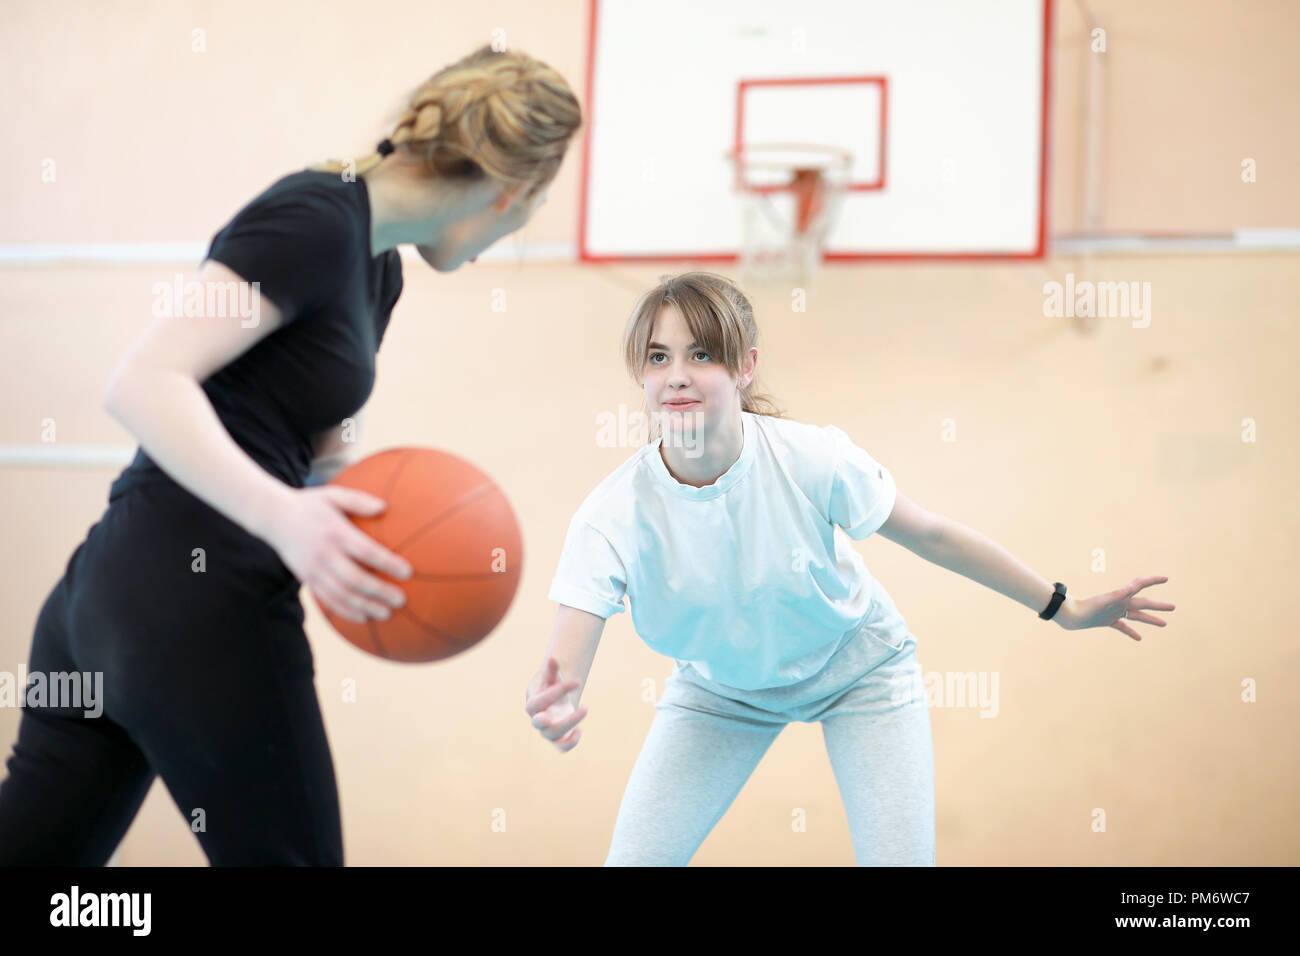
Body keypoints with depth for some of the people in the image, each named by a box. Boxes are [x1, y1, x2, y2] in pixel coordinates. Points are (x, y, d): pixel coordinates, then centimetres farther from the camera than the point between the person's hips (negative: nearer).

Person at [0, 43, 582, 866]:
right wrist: (283, 515, -32)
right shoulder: (316, 220, -13)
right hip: (202, 610, -9)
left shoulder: (379, 268, 16)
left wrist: (359, 524, -2)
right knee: (283, 852, 6)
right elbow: (142, 384, -21)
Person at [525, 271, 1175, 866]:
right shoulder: (612, 517, -29)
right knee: (632, 861, -6)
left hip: (858, 669, -1)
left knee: (901, 858, -10)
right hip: (719, 688, 1)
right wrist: (555, 707, -62)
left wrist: (1063, 608, -7)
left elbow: (931, 534, -14)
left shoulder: (811, 458, -30)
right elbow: (565, 663, -36)